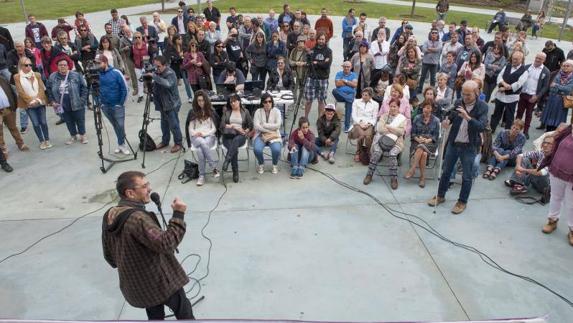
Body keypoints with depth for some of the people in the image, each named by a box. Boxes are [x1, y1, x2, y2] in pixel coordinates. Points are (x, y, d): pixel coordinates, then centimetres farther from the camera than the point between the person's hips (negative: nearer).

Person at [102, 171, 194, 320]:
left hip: (134, 284, 8)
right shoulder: (137, 218, -32)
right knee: (183, 311, 17)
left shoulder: (109, 216, -3)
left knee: (154, 315, 28)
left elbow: (109, 254, 9)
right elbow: (165, 244, -37)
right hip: (158, 281, -8)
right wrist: (178, 215, -32)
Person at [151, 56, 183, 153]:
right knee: (164, 124, 17)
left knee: (174, 125, -2)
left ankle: (178, 143, 11)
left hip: (171, 104, -8)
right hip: (163, 104, 8)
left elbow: (167, 84, -40)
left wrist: (154, 76, -39)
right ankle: (165, 141, 31)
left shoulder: (170, 74, -18)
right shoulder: (158, 72, 6)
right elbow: (156, 87, 17)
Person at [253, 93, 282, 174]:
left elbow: (278, 125, -10)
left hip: (274, 136, 0)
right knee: (257, 149, -30)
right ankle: (261, 164, 4)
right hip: (261, 135, 0)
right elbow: (256, 126, -10)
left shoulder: (276, 111, 2)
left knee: (276, 150, -30)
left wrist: (264, 125, -10)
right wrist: (270, 130, -14)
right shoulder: (258, 111, 2)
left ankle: (275, 165, 4)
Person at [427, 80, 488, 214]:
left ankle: (462, 202, 25)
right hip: (453, 143, 3)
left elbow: (481, 127, -21)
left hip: (469, 146, -3)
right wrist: (447, 121, -21)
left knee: (467, 176, 8)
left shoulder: (482, 107, -12)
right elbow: (451, 118, 3)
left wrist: (467, 117, -36)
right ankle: (440, 196, 31)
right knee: (446, 171, 14)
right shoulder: (458, 103, -2)